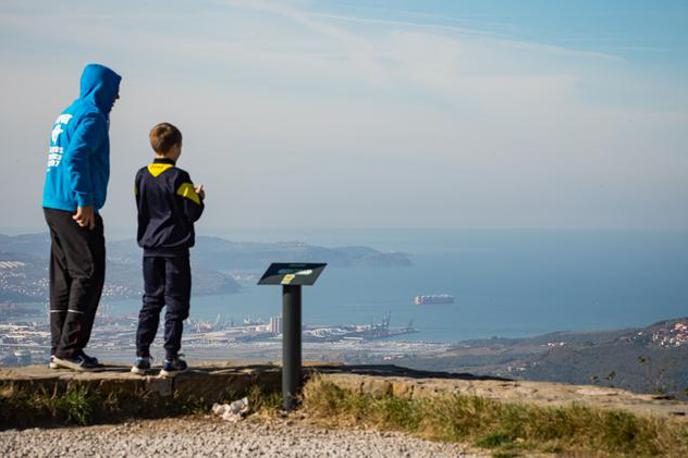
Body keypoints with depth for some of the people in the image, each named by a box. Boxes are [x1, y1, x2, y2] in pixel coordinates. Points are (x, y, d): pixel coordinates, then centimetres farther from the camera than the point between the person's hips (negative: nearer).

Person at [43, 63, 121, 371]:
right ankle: (69, 349, -9)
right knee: (88, 276, -7)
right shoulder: (91, 117, -10)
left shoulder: (66, 115, 19)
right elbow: (75, 157, -22)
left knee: (63, 278, 11)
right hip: (75, 208, -10)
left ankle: (59, 350, 12)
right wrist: (85, 201, -23)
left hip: (53, 205, 10)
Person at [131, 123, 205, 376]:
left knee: (150, 301, 12)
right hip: (176, 248, -5)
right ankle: (171, 359, -2)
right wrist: (199, 197, 9)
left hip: (150, 248, 5)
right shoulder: (179, 177, -13)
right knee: (176, 303, 1)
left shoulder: (141, 176, 5)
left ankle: (141, 357, 7)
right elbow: (192, 212, -12)